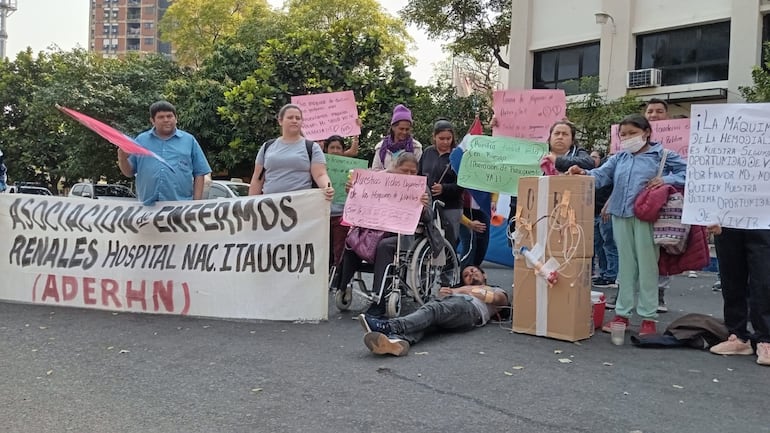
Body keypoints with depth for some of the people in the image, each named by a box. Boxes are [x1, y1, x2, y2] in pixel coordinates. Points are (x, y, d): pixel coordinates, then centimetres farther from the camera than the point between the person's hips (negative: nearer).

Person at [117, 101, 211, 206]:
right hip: (148, 206, 1)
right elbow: (129, 173, 14)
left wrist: (197, 203, -1)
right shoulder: (140, 140, 13)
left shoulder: (189, 140, 9)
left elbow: (199, 174, 7)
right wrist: (122, 159, -6)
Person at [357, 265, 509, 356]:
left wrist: (460, 291, 11)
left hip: (471, 307, -4)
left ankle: (389, 326, -60)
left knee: (434, 309, -35)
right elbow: (443, 293, 23)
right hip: (445, 302, 4)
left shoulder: (497, 291, 38)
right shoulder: (457, 289, 46)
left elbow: (496, 298, 12)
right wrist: (447, 292, 0)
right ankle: (397, 340, -64)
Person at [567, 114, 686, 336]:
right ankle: (622, 313, 19)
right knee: (625, 266, 11)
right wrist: (584, 173, -16)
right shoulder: (618, 159, 15)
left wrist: (667, 180, -12)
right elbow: (601, 175, 2)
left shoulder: (662, 156, 4)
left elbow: (688, 172, 2)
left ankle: (648, 317, 9)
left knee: (647, 266, 1)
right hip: (621, 216, 4)